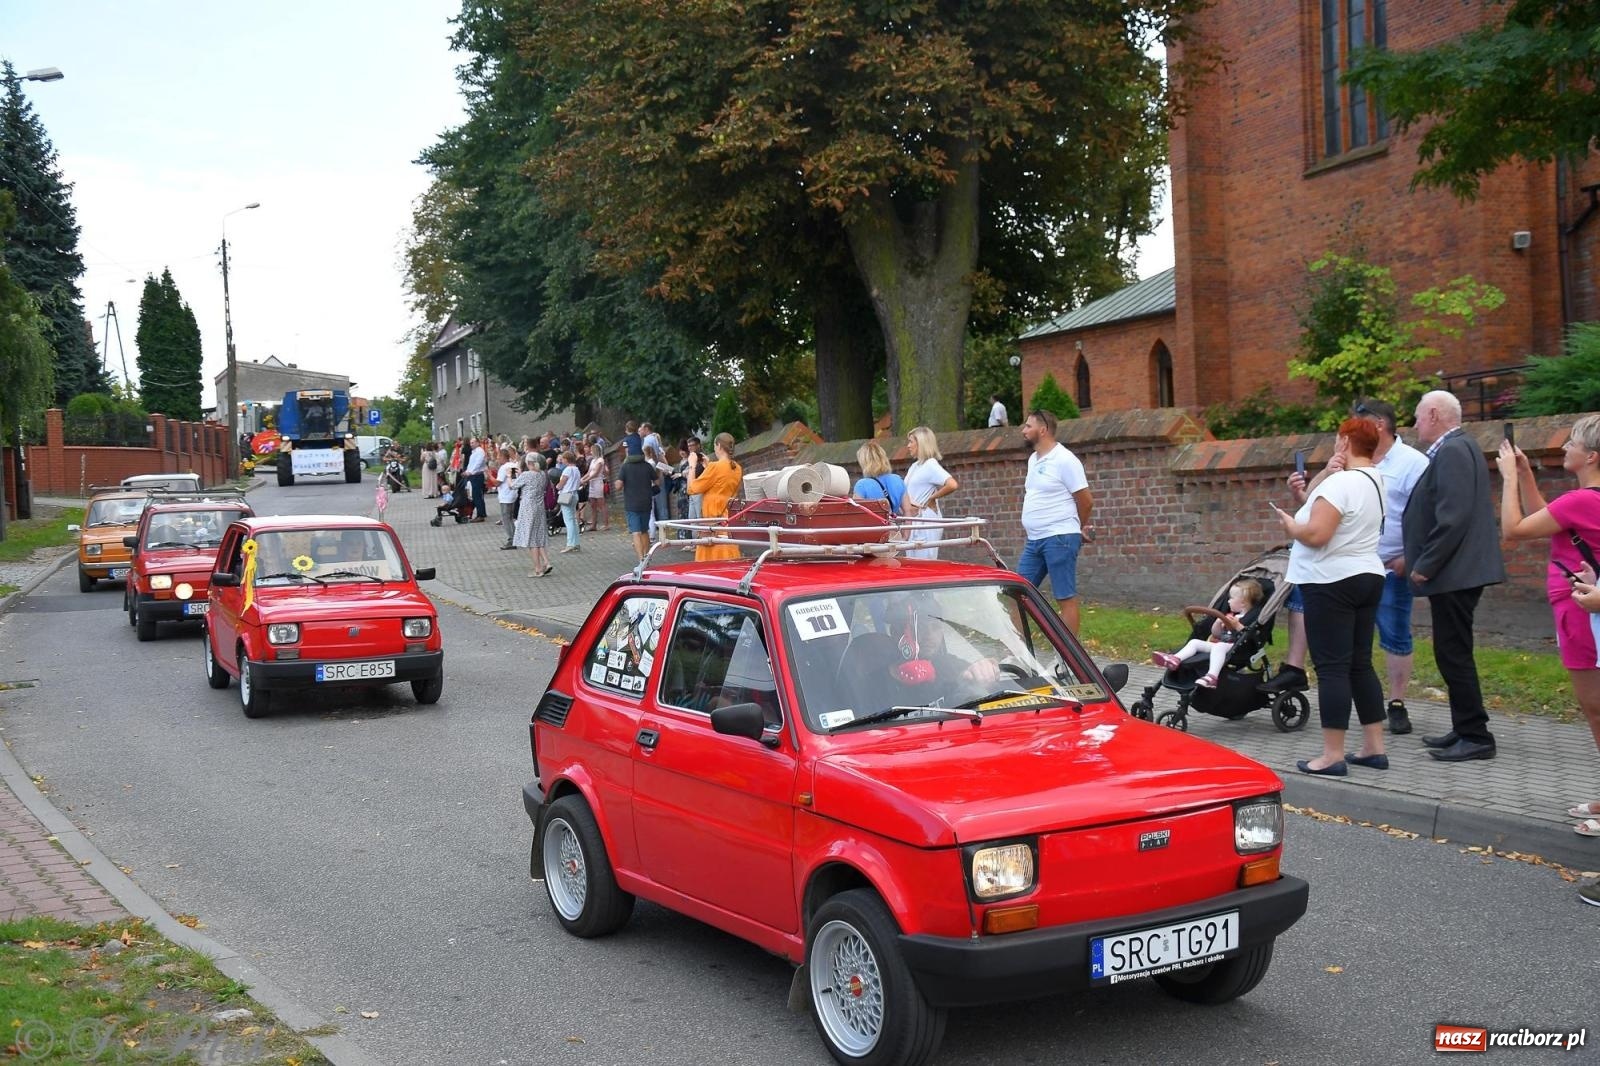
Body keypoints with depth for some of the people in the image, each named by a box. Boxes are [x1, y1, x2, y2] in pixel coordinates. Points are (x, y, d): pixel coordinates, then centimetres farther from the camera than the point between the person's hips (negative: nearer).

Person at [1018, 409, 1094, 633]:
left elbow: (1086, 501, -9)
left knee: (1066, 598, -3)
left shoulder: (1064, 460, -11)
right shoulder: (1033, 459, 15)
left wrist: (1077, 528, 5)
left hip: (1059, 539, -9)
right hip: (1034, 540, 9)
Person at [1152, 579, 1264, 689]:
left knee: (1218, 647, -39)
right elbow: (1216, 633, 27)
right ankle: (1175, 659, -27)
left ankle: (1212, 676, -59)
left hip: (1234, 647, -9)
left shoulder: (1252, 617, 0)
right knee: (1194, 642, -3)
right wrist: (1218, 623, 8)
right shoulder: (1230, 616, 28)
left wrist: (1237, 626, -18)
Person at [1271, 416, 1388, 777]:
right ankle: (1374, 748, 17)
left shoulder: (1340, 482, -18)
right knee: (1360, 664, 14)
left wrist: (1288, 524, -6)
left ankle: (1332, 755, -5)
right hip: (1367, 578, 9)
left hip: (1332, 582, -9)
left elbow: (1315, 534, -24)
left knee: (1332, 667, -6)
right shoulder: (1377, 481, 13)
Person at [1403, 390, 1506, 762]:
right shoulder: (1455, 449, 17)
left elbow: (1453, 518, -23)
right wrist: (1419, 562, 17)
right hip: (1456, 572, 11)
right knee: (1453, 653, 15)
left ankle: (1476, 737, -1)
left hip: (1455, 573, -11)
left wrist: (1425, 566, -18)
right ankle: (1465, 731, 22)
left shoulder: (1453, 451, -15)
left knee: (1453, 654, -6)